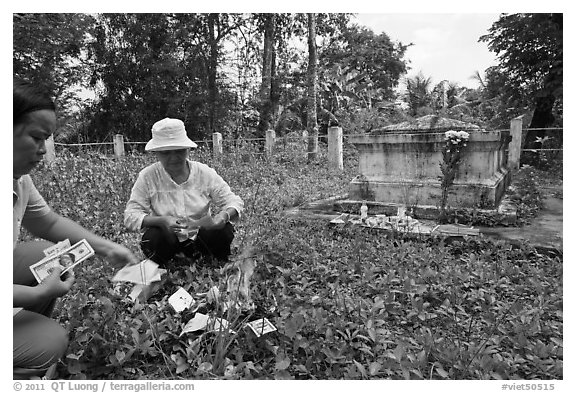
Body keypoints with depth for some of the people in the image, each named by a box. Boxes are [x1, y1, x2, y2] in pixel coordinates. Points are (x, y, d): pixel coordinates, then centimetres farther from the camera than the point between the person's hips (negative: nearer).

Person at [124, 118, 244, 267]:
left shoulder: (204, 173, -5)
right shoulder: (147, 177, -8)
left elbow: (234, 202, -7)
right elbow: (130, 216, -13)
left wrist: (224, 216, -31)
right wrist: (161, 220, -32)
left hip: (200, 237, 1)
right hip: (167, 239, -1)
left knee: (224, 230, -26)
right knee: (155, 237, -32)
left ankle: (216, 265, 6)